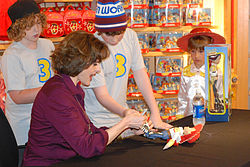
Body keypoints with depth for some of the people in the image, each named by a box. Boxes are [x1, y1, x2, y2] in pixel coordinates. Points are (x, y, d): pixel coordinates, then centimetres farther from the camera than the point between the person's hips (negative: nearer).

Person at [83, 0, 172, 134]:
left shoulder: (130, 36, -3)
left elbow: (140, 75, -1)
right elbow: (102, 95, -21)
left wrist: (155, 113, -8)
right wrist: (125, 112, -38)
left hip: (122, 116, 5)